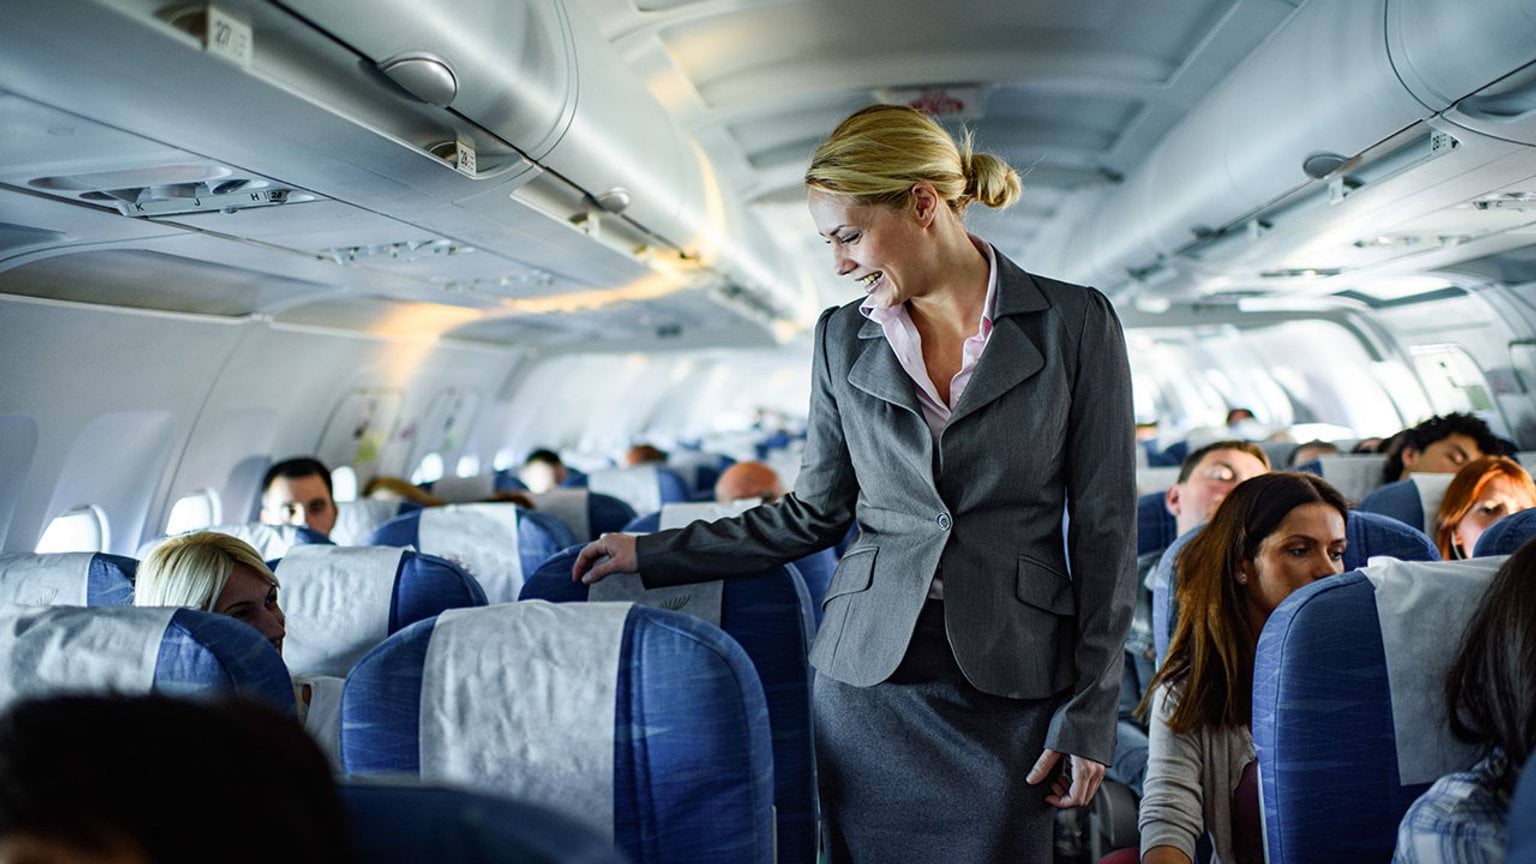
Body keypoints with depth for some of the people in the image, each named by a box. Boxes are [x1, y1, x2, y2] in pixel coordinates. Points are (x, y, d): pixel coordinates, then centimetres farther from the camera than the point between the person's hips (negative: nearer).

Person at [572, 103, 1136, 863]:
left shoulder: (1075, 322, -3)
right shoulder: (844, 338, 5)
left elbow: (1103, 528, -2)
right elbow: (813, 514, 11)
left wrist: (1090, 713, -4)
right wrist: (650, 555, 10)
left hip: (1008, 682, -2)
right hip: (868, 676, 2)